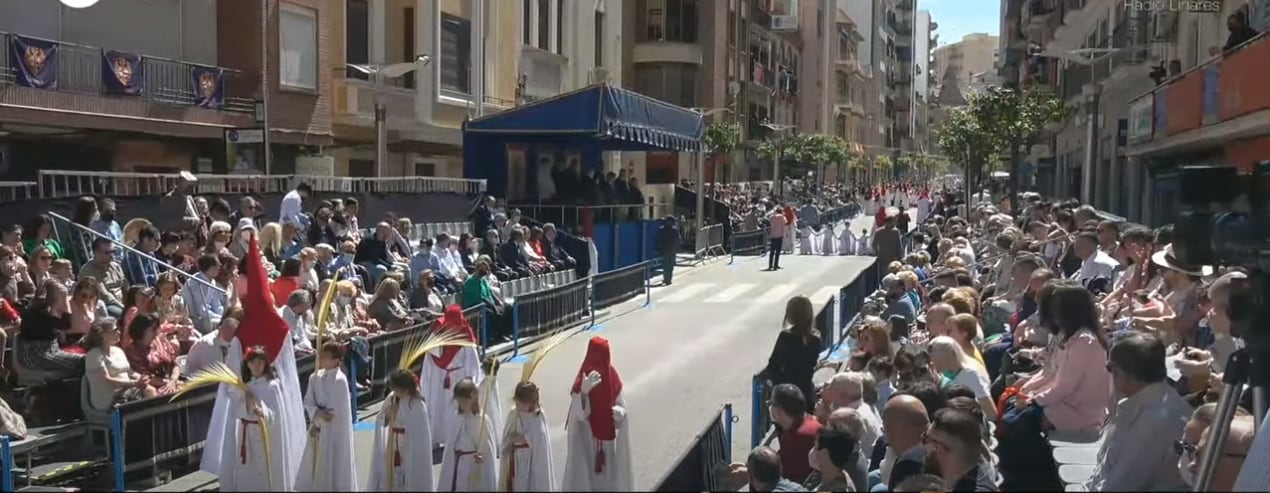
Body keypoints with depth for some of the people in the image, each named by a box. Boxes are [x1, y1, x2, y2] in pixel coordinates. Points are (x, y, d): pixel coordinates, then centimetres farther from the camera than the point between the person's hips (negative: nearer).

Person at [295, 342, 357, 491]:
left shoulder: (339, 380, -18)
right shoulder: (315, 377, 3)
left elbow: (334, 410, -18)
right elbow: (308, 402, 1)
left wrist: (317, 421, -8)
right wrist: (317, 413, -18)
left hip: (334, 431, -7)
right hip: (318, 429, 7)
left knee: (332, 468, 0)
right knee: (314, 465, 15)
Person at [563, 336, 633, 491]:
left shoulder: (612, 377, -4)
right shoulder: (584, 380, -19)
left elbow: (621, 406, 5)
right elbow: (579, 414, -23)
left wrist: (619, 412, -18)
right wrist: (583, 391, -39)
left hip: (609, 440, 5)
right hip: (587, 439, -5)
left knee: (610, 474, 16)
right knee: (586, 476, 2)